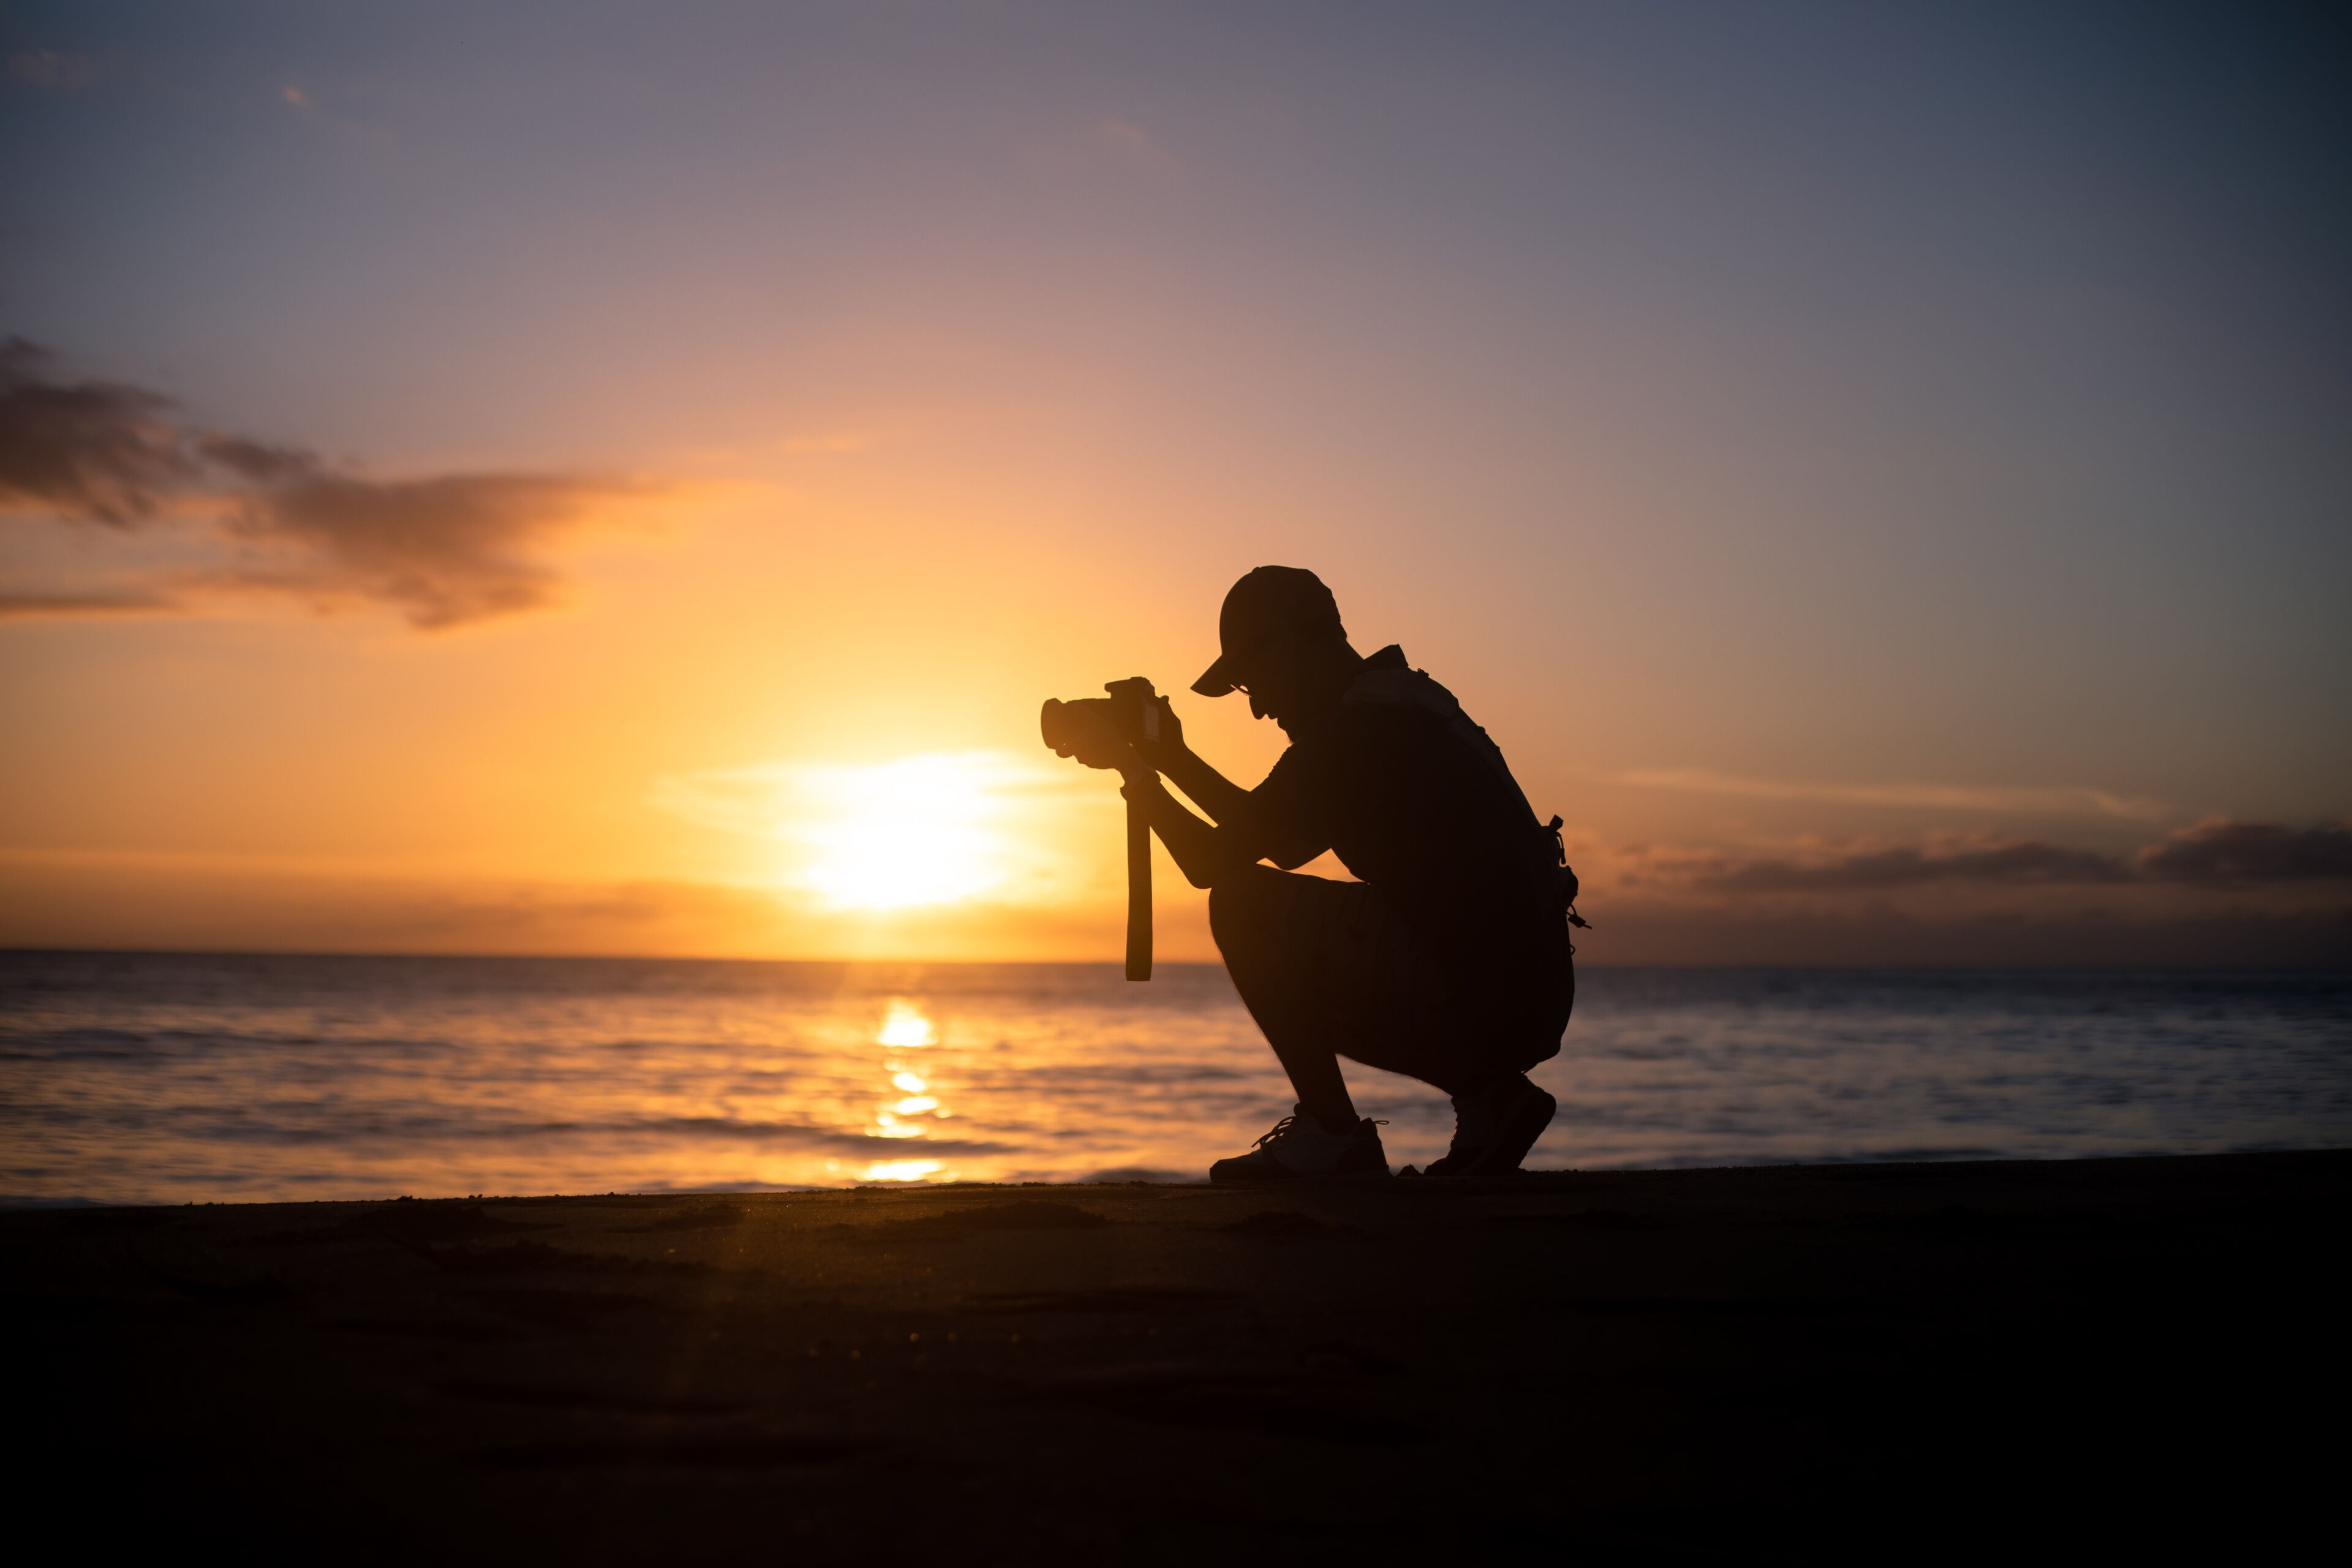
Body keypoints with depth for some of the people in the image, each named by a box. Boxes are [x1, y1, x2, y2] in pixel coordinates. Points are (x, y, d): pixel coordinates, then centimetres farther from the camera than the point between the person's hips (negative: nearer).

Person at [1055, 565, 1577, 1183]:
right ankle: (1488, 1094, 13)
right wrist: (1176, 761, 30)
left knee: (1240, 902, -8)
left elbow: (1208, 862, -6)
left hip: (1473, 1003, -10)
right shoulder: (1408, 705, 19)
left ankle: (1333, 1134, -3)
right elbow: (1287, 846, 29)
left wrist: (1134, 770, 10)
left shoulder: (1347, 738, -12)